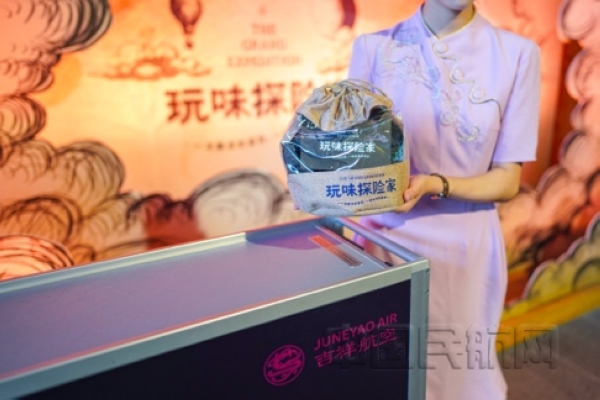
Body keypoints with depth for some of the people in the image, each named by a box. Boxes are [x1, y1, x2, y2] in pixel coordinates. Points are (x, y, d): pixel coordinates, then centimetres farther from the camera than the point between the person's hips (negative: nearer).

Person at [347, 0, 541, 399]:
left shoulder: (516, 53, -4)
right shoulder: (373, 47, -2)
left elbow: (507, 181, -4)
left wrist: (434, 185, -21)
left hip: (463, 247, 0)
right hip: (384, 240, 1)